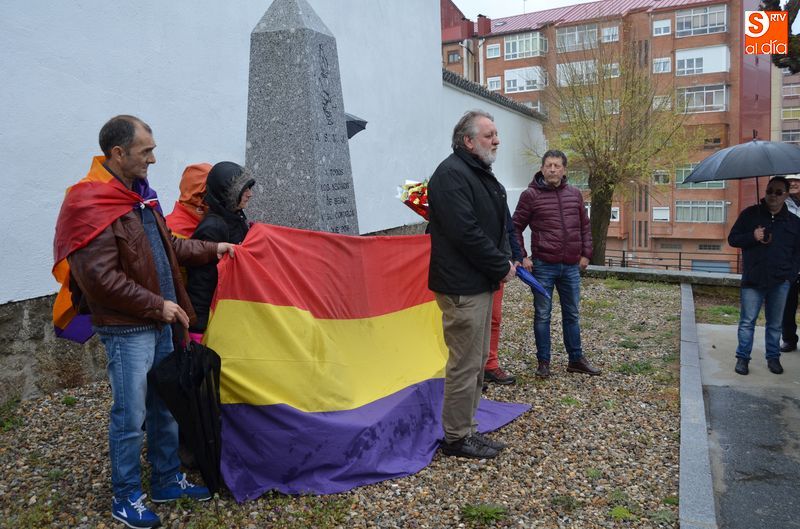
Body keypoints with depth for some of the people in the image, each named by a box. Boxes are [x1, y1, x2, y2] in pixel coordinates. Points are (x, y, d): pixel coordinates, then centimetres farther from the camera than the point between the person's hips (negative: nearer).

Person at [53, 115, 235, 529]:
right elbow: (99, 278, -22)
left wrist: (211, 250, 12)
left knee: (164, 407, 17)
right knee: (130, 417, 3)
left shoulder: (139, 195, 11)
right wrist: (157, 305, -18)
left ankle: (166, 481, 33)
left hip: (158, 324, 9)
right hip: (127, 331, -9)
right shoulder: (92, 207, -18)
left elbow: (166, 246, 21)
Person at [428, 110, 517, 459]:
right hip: (462, 286, -11)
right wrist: (501, 266, -13)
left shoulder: (481, 174, 17)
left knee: (476, 361, 16)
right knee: (465, 364, -2)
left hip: (481, 283, 11)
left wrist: (506, 259, 6)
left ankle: (466, 429, 29)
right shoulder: (451, 174, -15)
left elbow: (499, 224, 22)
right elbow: (466, 232, -23)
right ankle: (456, 437, 13)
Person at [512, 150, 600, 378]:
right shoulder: (530, 195, -5)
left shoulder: (575, 194, 9)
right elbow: (516, 228, -2)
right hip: (543, 266, -4)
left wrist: (585, 254, 10)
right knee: (542, 315, 5)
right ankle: (543, 361, 17)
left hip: (571, 266, 4)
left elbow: (584, 226, 17)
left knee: (572, 315, 14)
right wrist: (522, 257, -8)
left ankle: (576, 359, 27)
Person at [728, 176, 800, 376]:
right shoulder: (750, 214, 4)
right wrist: (752, 237, -14)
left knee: (775, 323, 11)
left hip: (780, 283, 2)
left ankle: (773, 358, 23)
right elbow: (732, 239, 4)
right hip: (753, 280, -2)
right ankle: (742, 358, 10)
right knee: (747, 321, 1)